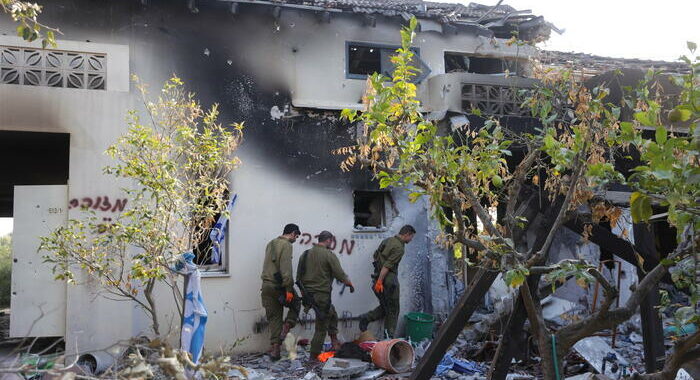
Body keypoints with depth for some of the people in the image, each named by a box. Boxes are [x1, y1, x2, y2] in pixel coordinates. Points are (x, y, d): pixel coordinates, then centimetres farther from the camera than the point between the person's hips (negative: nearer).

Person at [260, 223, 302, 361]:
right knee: (296, 304, 17)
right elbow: (286, 269, -18)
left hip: (266, 286, 7)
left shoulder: (271, 243, 17)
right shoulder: (286, 245, -10)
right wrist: (288, 289, -19)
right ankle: (287, 327, -2)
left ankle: (274, 348, 7)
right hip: (279, 286, -7)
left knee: (274, 318, 10)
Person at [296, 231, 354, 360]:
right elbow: (341, 276, -13)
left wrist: (303, 293, 21)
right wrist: (350, 284, 6)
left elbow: (298, 277, 12)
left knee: (332, 315, 26)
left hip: (308, 294, 8)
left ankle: (335, 342, 27)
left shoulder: (305, 254, 9)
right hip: (322, 295, -8)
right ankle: (314, 357, 7)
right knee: (321, 328, 3)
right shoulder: (329, 255, -11)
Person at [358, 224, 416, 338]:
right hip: (389, 279, -8)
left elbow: (375, 255, 19)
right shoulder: (399, 248, -17)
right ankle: (389, 336, 9)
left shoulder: (387, 240, 11)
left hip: (379, 276, 8)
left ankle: (366, 318, 3)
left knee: (385, 307, 19)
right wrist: (379, 281, -23)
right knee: (393, 310, 4)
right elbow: (387, 266, -23)